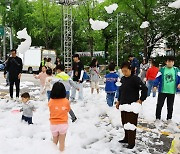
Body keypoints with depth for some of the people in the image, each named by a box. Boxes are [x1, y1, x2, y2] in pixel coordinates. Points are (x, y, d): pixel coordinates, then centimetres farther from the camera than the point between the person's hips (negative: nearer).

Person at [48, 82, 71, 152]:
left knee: (55, 141, 24)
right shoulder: (66, 101, -13)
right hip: (63, 124, -1)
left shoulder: (50, 102, -12)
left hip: (53, 124, 1)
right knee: (62, 142, 15)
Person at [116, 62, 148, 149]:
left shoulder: (135, 79, -15)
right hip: (123, 105, 8)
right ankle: (126, 138, 34)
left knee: (131, 124, -3)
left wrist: (141, 100, -17)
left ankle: (131, 142, 9)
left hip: (132, 106, -8)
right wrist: (119, 101, 20)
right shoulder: (123, 79, 8)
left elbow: (145, 89, -17)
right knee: (124, 123, 17)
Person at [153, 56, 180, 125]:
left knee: (170, 106, 14)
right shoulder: (162, 69, -3)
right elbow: (157, 78, -7)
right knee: (159, 105, 1)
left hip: (172, 92, 2)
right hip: (162, 91, -2)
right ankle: (158, 119, 15)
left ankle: (169, 119, 31)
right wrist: (155, 85, -20)